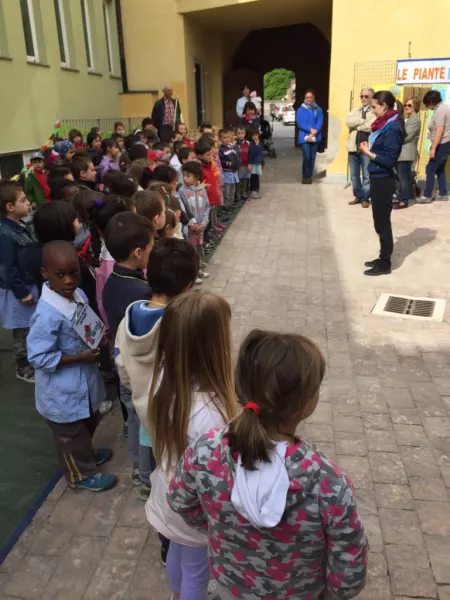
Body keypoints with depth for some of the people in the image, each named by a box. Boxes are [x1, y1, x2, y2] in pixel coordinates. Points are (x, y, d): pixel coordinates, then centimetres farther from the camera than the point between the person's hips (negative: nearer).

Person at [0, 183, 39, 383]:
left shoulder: (22, 226, 5)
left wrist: (30, 287, 18)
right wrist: (22, 292, -18)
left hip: (30, 285, 9)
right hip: (18, 291, -9)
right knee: (22, 331, 6)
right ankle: (23, 369, 23)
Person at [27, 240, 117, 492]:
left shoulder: (79, 295, -8)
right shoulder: (48, 315, -33)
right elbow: (38, 358, -27)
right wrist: (80, 357, -24)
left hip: (84, 379, 8)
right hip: (63, 391, -8)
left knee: (88, 423, 31)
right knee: (71, 435, 18)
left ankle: (87, 453, 57)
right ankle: (82, 474, 41)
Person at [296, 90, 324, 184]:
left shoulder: (318, 109, 6)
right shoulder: (300, 110, 2)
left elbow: (320, 123, -2)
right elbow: (300, 123, -6)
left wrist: (313, 133, -16)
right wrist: (310, 129, -17)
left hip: (315, 137, 2)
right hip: (304, 137, -2)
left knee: (312, 157, 4)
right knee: (307, 157, -11)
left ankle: (309, 176, 16)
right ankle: (304, 176, 5)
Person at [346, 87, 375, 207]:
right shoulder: (355, 111, 15)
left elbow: (372, 126, -18)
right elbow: (349, 122, -5)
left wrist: (356, 125, -8)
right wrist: (364, 121, -13)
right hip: (353, 147, 5)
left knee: (367, 176, 0)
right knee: (354, 175, 10)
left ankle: (365, 198, 11)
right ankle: (358, 196, 22)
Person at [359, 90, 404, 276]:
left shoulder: (392, 128, -18)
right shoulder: (385, 124, 9)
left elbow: (389, 160, -21)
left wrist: (368, 153, -16)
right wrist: (370, 147, 3)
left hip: (383, 181, -9)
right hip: (378, 179, 9)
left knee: (382, 222, 0)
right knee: (380, 222, 16)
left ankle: (385, 264, 11)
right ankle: (383, 259, 27)